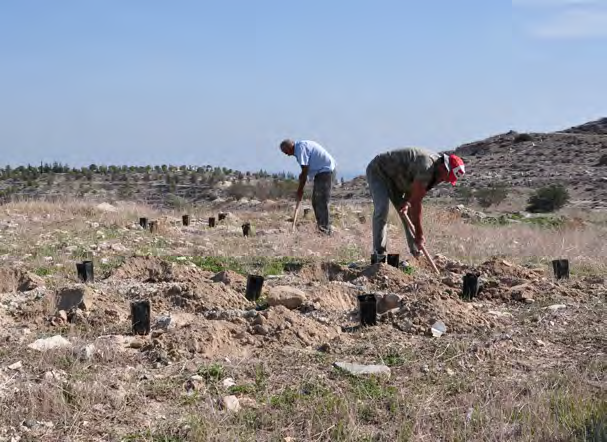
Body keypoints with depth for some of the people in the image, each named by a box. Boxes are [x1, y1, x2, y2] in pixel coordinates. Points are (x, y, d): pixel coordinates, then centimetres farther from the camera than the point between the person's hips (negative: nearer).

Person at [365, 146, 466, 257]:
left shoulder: (435, 170, -6)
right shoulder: (426, 166, -36)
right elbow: (416, 202, -34)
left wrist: (407, 203, -23)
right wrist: (419, 235, -30)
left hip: (395, 178, 9)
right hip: (378, 170, -9)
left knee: (409, 212, 2)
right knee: (382, 208, -24)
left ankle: (416, 253, 5)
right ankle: (379, 254, -20)